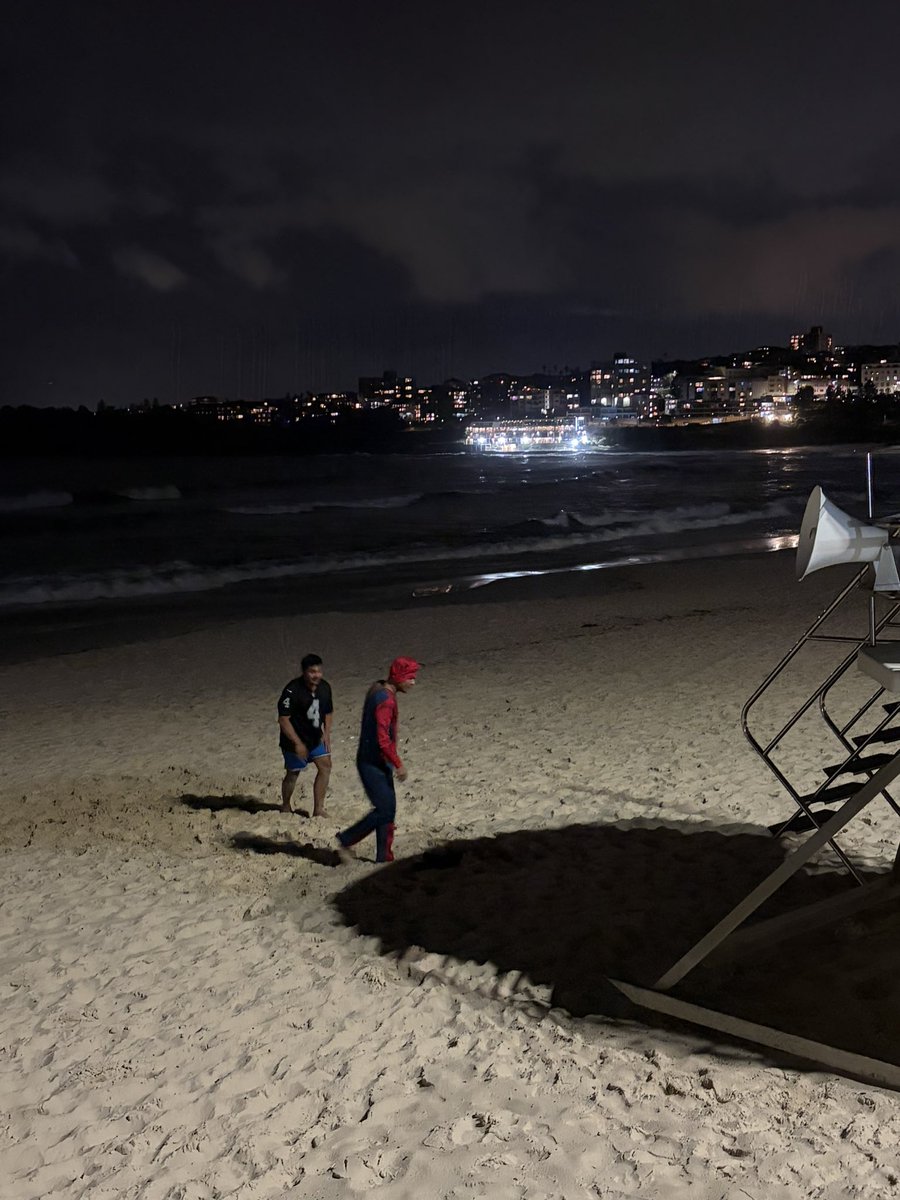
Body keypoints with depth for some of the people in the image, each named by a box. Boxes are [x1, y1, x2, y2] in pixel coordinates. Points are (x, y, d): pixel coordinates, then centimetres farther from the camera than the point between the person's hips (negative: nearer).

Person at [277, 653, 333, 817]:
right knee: (293, 773, 7)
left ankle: (318, 809, 6)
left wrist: (327, 733, -3)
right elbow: (283, 719, -23)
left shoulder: (325, 687, -4)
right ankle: (286, 807, 32)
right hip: (294, 740, -6)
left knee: (325, 766, -3)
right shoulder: (292, 691, -25)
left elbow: (327, 713, 11)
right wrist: (298, 743, -24)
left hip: (315, 738, 6)